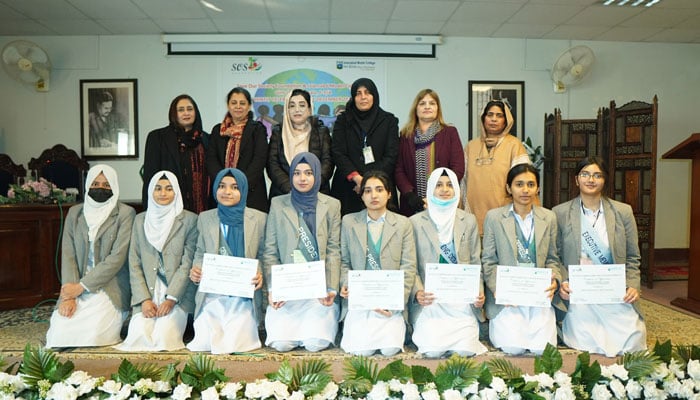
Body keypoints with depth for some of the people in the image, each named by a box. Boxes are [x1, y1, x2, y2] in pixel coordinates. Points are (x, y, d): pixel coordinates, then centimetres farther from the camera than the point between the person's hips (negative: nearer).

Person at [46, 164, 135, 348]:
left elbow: (117, 257, -11)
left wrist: (81, 286, -13)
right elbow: (68, 255, 4)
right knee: (59, 329, -21)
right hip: (77, 290, 4)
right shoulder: (75, 213, 11)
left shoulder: (125, 214, -3)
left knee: (90, 334, -25)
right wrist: (68, 295, -8)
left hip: (110, 290, -3)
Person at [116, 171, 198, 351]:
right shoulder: (140, 220, 10)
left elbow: (188, 263, -6)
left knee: (163, 336, -18)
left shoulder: (189, 220, -1)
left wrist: (171, 298, -13)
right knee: (138, 334, -15)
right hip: (147, 294, 3)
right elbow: (134, 263, 6)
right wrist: (144, 299, -5)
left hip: (178, 295, -3)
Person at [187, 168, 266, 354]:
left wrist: (260, 275, -15)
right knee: (204, 342, -10)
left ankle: (246, 330, 18)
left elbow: (263, 255, 5)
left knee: (233, 344, -12)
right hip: (211, 295, 2)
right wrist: (195, 270, -5)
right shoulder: (205, 218, 8)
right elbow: (200, 253, 16)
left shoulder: (258, 218, 2)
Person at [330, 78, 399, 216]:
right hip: (347, 187, 0)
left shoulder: (389, 120, 9)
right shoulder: (343, 120, 11)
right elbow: (338, 153, 1)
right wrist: (356, 177, -14)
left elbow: (391, 155, 1)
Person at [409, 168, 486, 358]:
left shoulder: (469, 220, 10)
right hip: (430, 299, -1)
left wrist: (479, 292, -6)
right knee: (433, 350, -17)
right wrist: (418, 292, -16)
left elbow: (475, 263, 10)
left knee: (466, 349, -15)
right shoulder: (415, 222, 3)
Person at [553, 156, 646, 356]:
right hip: (578, 295, -2)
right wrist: (562, 283, -11)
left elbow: (632, 257, 11)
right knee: (585, 343, -13)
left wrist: (632, 286, -4)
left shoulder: (623, 212, 7)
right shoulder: (560, 213, 2)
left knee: (632, 341, -9)